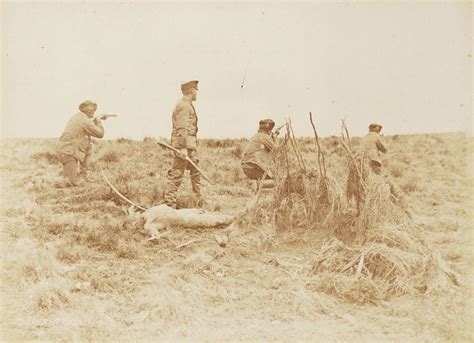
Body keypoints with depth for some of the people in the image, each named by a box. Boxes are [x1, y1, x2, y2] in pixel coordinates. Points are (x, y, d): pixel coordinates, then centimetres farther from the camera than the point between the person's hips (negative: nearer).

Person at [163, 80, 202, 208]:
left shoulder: (187, 104, 19)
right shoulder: (183, 105, -13)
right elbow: (182, 128, -21)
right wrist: (183, 147, -26)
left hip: (190, 145, 11)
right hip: (183, 145, -11)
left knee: (195, 171, 17)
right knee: (177, 174, -8)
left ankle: (199, 200, 28)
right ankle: (169, 203, -5)